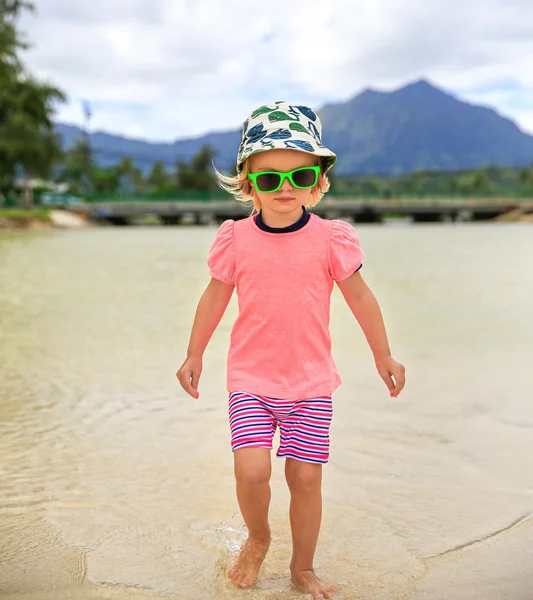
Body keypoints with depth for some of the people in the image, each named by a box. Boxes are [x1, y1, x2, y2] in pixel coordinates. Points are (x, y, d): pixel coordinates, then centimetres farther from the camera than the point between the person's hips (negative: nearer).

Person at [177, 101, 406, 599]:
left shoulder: (330, 238, -7)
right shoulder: (236, 239, -5)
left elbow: (359, 296, 4)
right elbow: (215, 296, 8)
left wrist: (383, 357, 12)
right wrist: (194, 356, 15)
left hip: (311, 379, 0)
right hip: (250, 378, 0)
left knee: (306, 477, 4)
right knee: (251, 470, -13)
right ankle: (257, 538, 21)